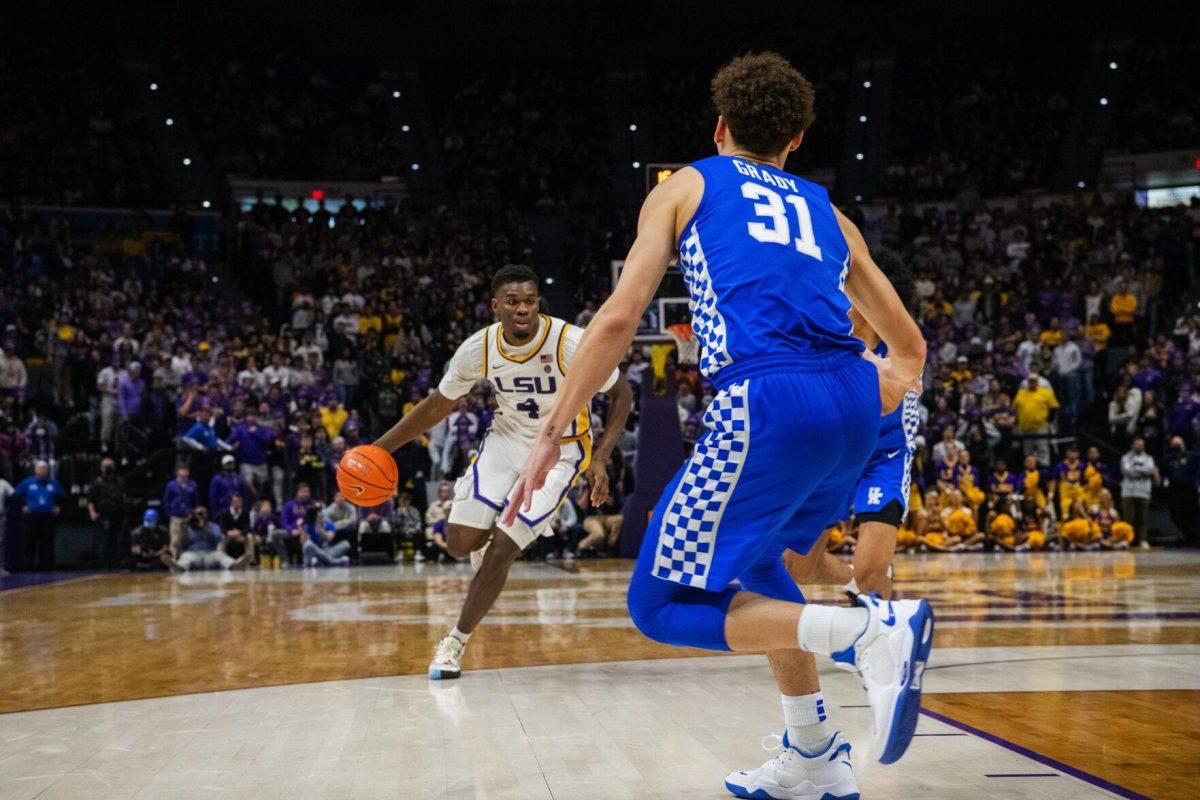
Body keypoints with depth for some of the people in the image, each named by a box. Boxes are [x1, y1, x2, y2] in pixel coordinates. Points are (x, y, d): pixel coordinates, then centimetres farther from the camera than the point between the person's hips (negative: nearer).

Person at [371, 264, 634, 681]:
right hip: (507, 438, 4)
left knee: (501, 549, -13)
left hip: (560, 451, -4)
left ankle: (456, 642, 6)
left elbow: (622, 393, -10)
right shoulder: (478, 348, -14)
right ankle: (501, 535, 31)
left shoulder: (572, 343, -25)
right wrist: (381, 447, 0)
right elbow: (438, 404, 3)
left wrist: (600, 459, -19)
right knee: (460, 543, -8)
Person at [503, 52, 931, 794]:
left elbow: (620, 317, 4)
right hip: (853, 405, 6)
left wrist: (552, 435, 7)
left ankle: (869, 630, -15)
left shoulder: (686, 187, 18)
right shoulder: (825, 210, 29)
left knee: (664, 604, 3)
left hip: (768, 402, -6)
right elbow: (910, 349, 28)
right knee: (745, 550, 30)